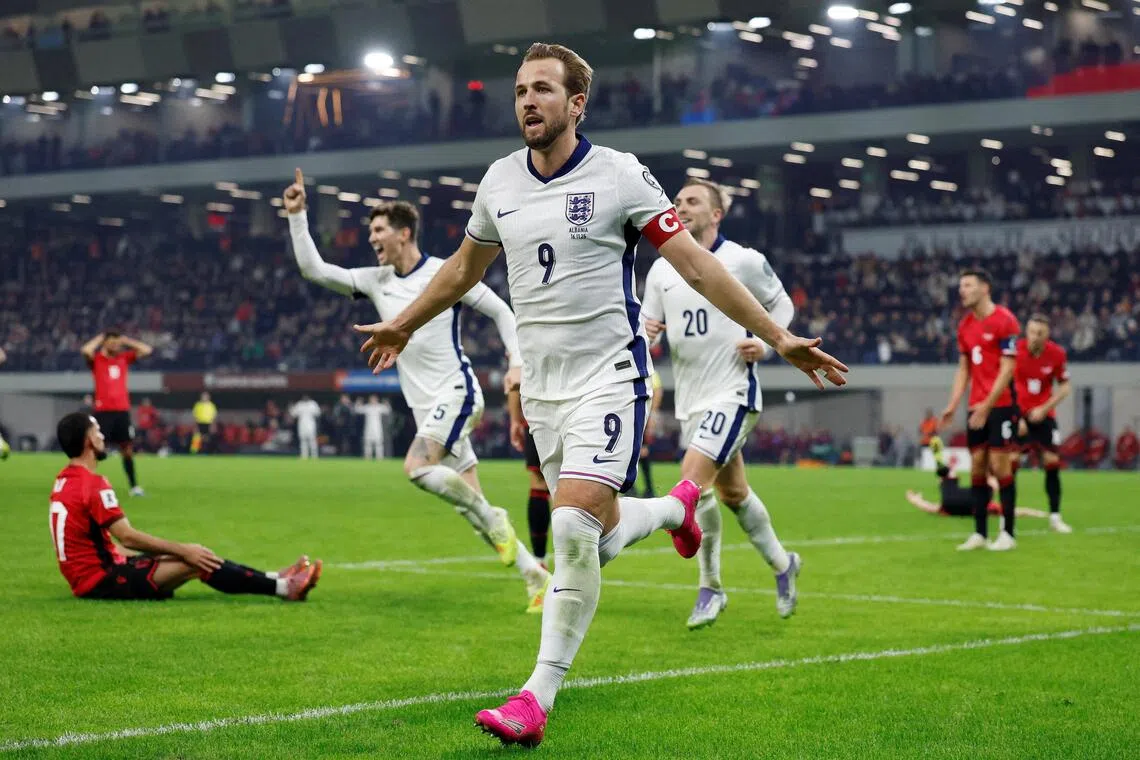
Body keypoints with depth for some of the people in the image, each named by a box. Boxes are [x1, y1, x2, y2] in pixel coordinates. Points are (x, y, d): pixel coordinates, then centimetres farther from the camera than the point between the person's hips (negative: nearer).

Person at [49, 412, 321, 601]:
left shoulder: (64, 481, 12)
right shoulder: (93, 484, -18)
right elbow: (128, 537, -21)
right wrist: (183, 550, -14)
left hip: (86, 580, 10)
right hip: (102, 581, -10)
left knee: (190, 555, 11)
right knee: (196, 562, -13)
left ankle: (273, 579, 11)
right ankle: (283, 587, -8)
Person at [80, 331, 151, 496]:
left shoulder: (125, 358, 11)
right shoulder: (96, 359, -1)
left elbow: (147, 350, 8)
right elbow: (86, 351, -22)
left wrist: (126, 341, 7)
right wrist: (99, 339, -6)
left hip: (122, 410, 4)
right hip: (103, 410, -4)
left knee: (127, 448, 7)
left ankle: (134, 486, 13)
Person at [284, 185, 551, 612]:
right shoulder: (375, 281, 10)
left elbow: (501, 311, 0)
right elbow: (312, 269, 7)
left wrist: (517, 361, -10)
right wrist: (297, 216, 0)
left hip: (456, 393, -6)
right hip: (426, 406, 6)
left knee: (416, 467, -28)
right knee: (471, 507, 2)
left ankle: (495, 520, -13)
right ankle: (536, 577, 8)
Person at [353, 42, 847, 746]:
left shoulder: (620, 174, -9)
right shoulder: (499, 181, 6)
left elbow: (696, 264, -7)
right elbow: (466, 267, 25)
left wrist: (779, 335, -12)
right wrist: (402, 324, 35)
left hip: (608, 375, -5)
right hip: (541, 383, 5)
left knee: (572, 528, -19)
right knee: (598, 539, 8)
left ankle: (539, 695, -10)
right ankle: (678, 506, 42)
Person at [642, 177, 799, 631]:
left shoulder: (743, 261, -7)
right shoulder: (661, 270, 6)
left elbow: (781, 305, 6)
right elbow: (648, 325, 11)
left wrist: (766, 344, -10)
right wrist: (644, 332, -12)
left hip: (732, 393, -6)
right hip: (690, 398, 6)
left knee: (693, 480, -19)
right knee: (733, 492, 15)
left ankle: (710, 589, -6)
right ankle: (782, 565, 36)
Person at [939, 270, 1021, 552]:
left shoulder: (1005, 320, -10)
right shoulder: (965, 325, 12)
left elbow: (1007, 369, -14)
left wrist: (986, 406, -18)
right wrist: (952, 405, 7)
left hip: (1000, 405, -7)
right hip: (976, 409, 7)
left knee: (1000, 465, -6)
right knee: (977, 467, 5)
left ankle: (1007, 534, 1)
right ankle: (979, 533, 10)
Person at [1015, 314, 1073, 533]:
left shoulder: (1057, 354, -9)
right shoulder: (1016, 351, -14)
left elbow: (1065, 387, 1)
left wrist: (1044, 409, -11)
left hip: (1043, 415, 2)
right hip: (1018, 414, -2)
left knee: (1052, 462, -3)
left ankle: (1055, 516, 8)